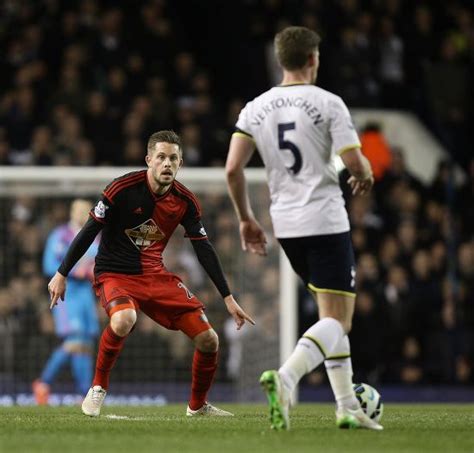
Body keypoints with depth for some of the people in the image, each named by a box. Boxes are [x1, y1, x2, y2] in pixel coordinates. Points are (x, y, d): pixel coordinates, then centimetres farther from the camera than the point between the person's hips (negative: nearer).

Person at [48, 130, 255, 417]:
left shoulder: (185, 201, -2)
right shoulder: (123, 188, -16)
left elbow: (204, 250, 4)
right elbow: (89, 231, -10)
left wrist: (228, 298, 3)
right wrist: (62, 274, -11)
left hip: (157, 275, 5)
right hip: (115, 274, -5)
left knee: (208, 339, -4)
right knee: (124, 320, -39)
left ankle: (198, 405, 22)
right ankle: (98, 387, -14)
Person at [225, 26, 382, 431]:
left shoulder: (256, 108, 5)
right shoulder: (328, 104, -8)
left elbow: (233, 168, -1)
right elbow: (357, 164, -12)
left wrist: (246, 218, 11)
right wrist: (365, 177, 12)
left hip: (285, 225, 6)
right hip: (327, 222, -6)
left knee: (333, 313, 19)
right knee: (337, 320, -6)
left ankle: (347, 405, 17)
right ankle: (285, 378, -31)